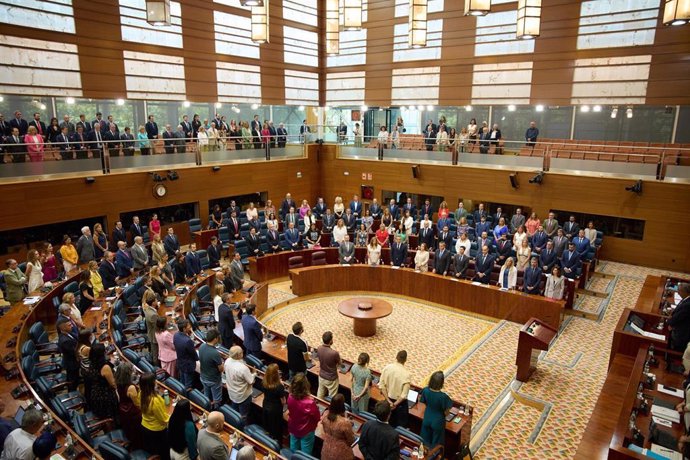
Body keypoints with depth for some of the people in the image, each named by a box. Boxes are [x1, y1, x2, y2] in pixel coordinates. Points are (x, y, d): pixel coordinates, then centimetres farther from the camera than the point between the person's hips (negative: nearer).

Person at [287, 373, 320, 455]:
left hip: (293, 428, 5)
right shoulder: (309, 402, -37)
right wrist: (315, 407, -3)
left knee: (293, 452, 27)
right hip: (306, 431, -4)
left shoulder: (290, 397, -22)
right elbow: (317, 417, -20)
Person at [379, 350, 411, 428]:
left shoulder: (387, 368, -13)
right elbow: (404, 394, -22)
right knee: (401, 426, 16)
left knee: (390, 424, 24)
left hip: (389, 400, 4)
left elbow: (381, 386, -9)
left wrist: (389, 401, -8)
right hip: (400, 403, -4)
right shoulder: (406, 374, -24)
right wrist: (395, 404, -11)